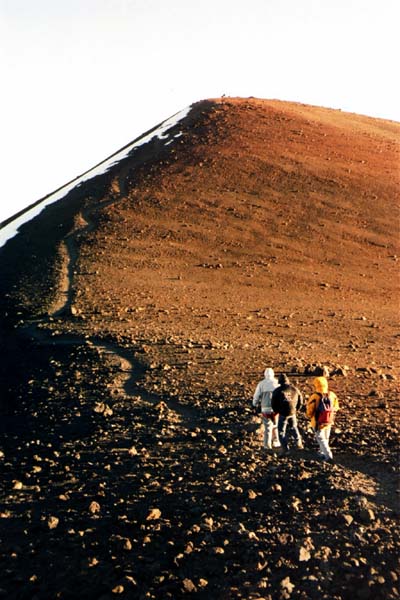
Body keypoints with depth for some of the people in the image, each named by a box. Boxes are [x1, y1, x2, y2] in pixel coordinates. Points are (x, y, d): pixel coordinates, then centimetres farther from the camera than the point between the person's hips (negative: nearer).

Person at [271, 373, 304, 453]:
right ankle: (299, 443, 24)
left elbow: (273, 403, -5)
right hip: (293, 413, 4)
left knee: (282, 431, 7)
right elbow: (300, 401, 8)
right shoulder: (294, 389, 0)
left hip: (283, 413, -3)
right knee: (294, 427, 26)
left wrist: (277, 411, 13)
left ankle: (285, 448, 4)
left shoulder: (277, 391, -9)